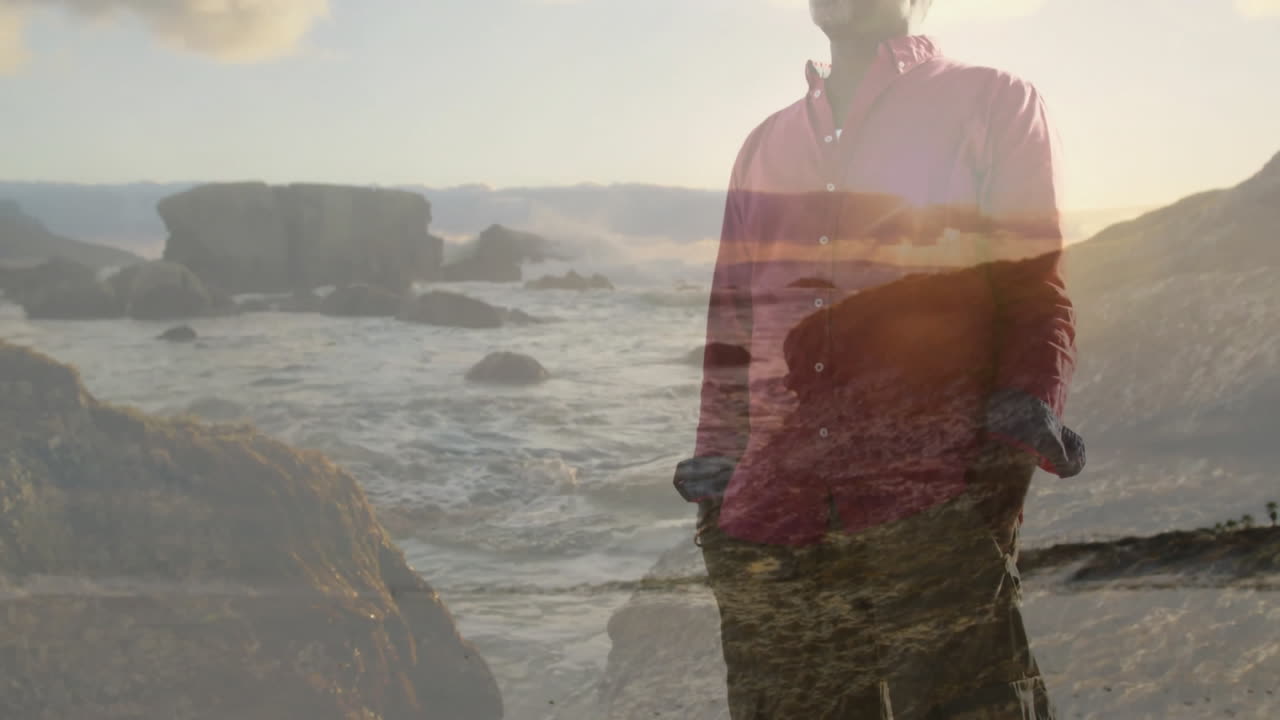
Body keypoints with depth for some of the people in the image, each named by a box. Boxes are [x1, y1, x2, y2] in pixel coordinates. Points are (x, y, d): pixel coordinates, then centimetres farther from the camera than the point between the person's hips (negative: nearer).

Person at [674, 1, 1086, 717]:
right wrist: (717, 464, 15)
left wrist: (1027, 403, -14)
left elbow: (1035, 294, 4)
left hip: (936, 522, -4)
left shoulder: (996, 107, 9)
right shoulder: (766, 144, 20)